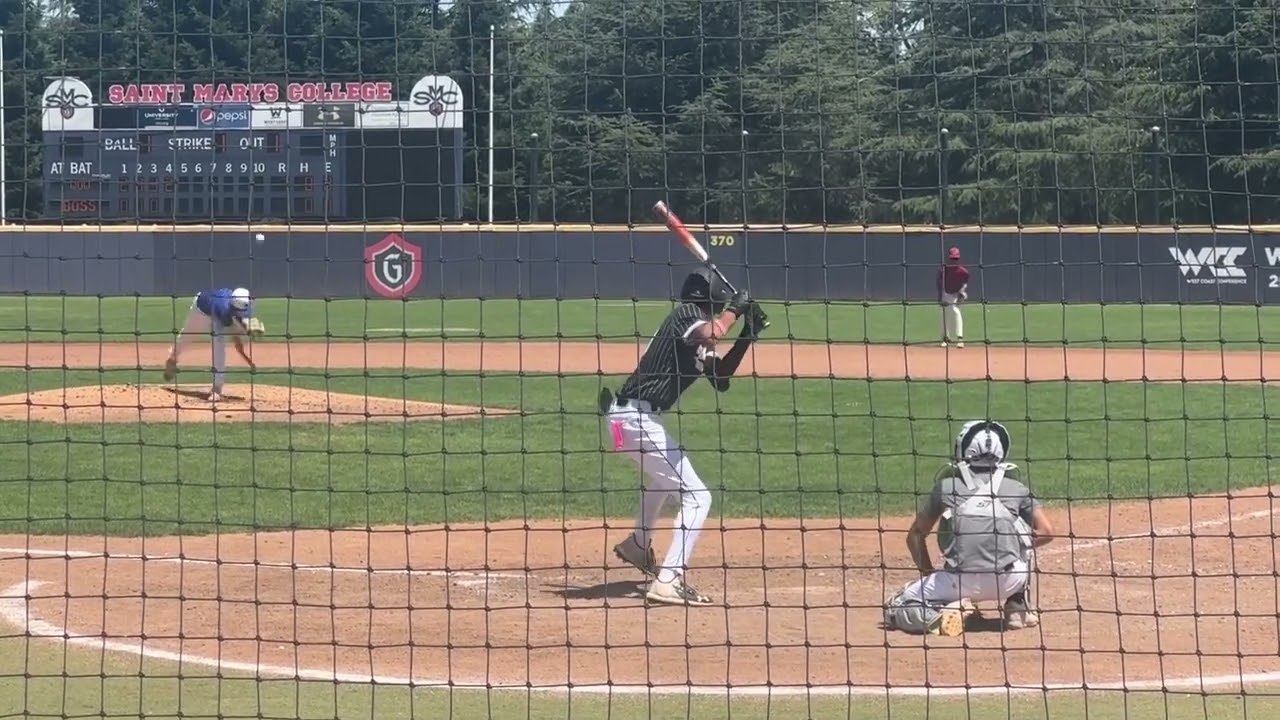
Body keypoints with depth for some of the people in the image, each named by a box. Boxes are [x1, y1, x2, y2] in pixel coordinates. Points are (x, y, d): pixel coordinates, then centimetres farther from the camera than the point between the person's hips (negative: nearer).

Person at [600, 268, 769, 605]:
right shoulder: (686, 313, -9)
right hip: (637, 418, -10)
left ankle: (638, 546, 55)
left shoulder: (700, 345, 17)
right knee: (696, 497, -9)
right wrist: (735, 308, -13)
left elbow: (720, 379, 20)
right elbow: (714, 333, -31)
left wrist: (747, 336, 14)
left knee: (666, 476, 38)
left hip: (636, 417, 10)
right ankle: (668, 581, -18)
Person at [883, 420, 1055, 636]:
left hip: (960, 581, -2)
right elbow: (1046, 532, 10)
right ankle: (1017, 608, 23)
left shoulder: (946, 486, 16)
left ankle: (942, 614, -12)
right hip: (1010, 581, 2)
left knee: (896, 611, 13)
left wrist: (929, 576, 29)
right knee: (1030, 538, 34)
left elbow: (915, 535, 20)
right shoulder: (1016, 488, 16)